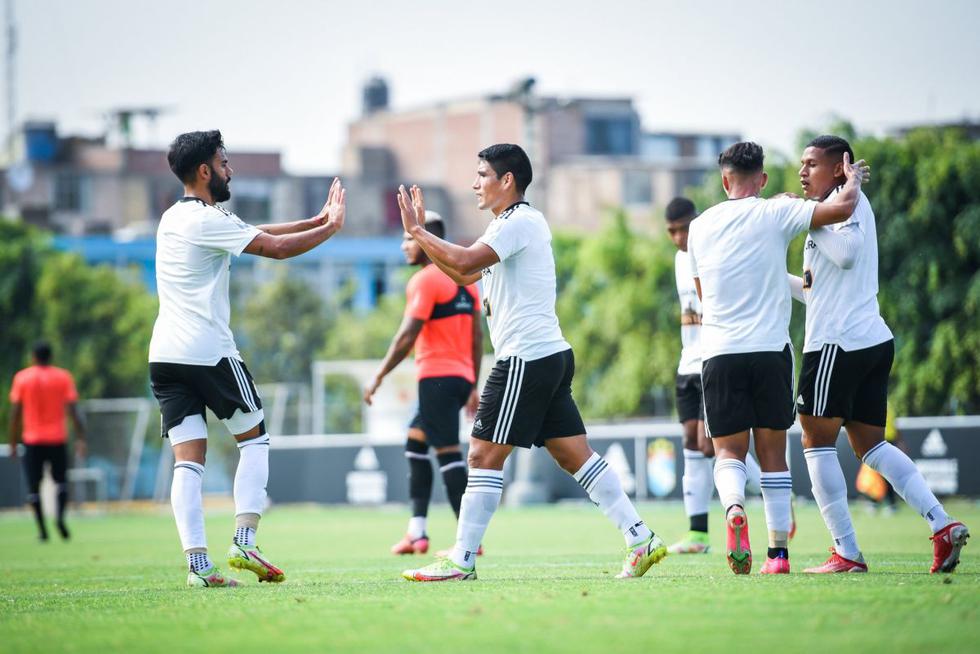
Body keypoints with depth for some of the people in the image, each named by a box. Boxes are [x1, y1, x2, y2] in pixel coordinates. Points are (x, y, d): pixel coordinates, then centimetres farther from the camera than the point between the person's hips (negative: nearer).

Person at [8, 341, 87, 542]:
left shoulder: (22, 378, 0)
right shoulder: (63, 377, 1)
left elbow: (15, 413, -1)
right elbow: (73, 410, -4)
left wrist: (13, 443, 5)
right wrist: (80, 439, -3)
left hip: (32, 440, -1)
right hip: (58, 439, 1)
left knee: (34, 486, 5)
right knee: (61, 481, 13)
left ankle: (42, 528, -5)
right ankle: (60, 516, -12)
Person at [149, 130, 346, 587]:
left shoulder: (174, 219, 18)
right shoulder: (206, 220, -11)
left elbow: (257, 233, 23)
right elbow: (276, 248, -11)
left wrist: (315, 221, 20)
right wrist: (331, 227, 2)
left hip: (165, 356, 7)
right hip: (208, 352, -7)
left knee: (188, 460, 0)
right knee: (254, 439, 9)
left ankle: (197, 562, -9)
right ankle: (244, 541, -3)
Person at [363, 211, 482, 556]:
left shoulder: (425, 280, -10)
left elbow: (407, 336, -15)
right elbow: (477, 336, 17)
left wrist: (378, 377, -11)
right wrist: (473, 386, 20)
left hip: (437, 377, -9)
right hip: (462, 377, 9)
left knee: (448, 454, -9)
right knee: (415, 443, 18)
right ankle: (417, 532, 15)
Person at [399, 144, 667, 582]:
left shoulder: (520, 222, -10)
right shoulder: (506, 226, 21)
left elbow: (464, 260, -22)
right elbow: (462, 274, 27)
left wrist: (417, 231, -11)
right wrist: (421, 234, 19)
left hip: (527, 359, -10)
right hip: (551, 355, 10)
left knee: (483, 456, -8)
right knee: (576, 456, 7)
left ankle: (461, 561, -7)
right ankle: (640, 538, 3)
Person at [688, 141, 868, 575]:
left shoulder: (700, 226, 10)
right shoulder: (775, 214, -2)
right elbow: (842, 207, -11)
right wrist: (855, 177, 10)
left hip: (719, 353, 2)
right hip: (771, 349, -1)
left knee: (728, 451, 5)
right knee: (773, 453, 8)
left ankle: (733, 508, -27)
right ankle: (779, 551, 6)